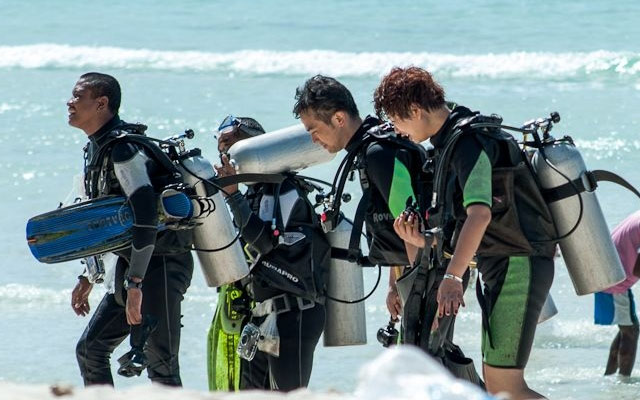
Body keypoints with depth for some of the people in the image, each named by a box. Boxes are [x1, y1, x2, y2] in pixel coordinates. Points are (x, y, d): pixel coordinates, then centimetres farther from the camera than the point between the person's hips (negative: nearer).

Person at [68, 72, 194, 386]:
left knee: (159, 362, -11)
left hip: (161, 264, -10)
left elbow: (146, 217, -26)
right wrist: (87, 279, 22)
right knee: (90, 350, 10)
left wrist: (135, 284, -27)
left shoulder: (123, 149, -18)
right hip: (132, 267, 10)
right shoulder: (95, 149, 14)